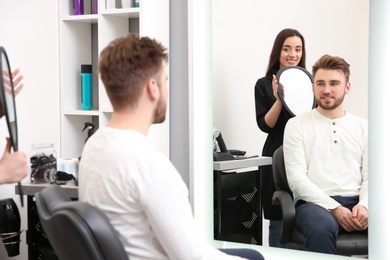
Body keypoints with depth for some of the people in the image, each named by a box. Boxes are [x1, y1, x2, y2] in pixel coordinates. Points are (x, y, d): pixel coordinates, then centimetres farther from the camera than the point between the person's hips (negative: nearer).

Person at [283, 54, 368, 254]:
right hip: (315, 203, -2)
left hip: (356, 203, 3)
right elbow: (296, 178, -3)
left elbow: (370, 175, 10)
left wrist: (364, 205, -12)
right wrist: (334, 208, -15)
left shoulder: (363, 127, 17)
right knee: (322, 227, -39)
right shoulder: (297, 125, 8)